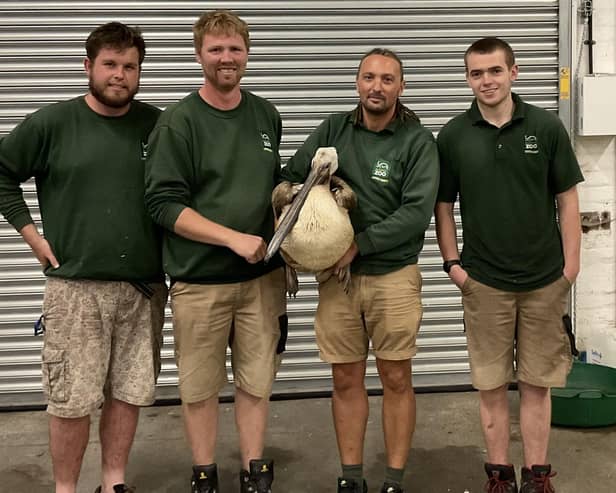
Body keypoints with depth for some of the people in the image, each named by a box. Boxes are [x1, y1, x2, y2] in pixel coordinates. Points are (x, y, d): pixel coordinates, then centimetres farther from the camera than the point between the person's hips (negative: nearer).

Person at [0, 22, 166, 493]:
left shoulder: (157, 125, 4)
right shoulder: (52, 123, -2)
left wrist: (173, 248, 6)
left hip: (144, 285, 3)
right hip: (76, 286, -2)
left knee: (128, 392, 11)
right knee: (71, 400, 3)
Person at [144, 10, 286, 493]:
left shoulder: (267, 115, 8)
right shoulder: (178, 122, -7)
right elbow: (164, 203, -12)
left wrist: (282, 230, 3)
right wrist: (233, 238, -17)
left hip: (263, 274, 4)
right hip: (199, 279, -3)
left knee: (257, 381, 11)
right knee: (200, 386, 8)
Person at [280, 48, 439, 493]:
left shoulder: (417, 140, -4)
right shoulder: (334, 130, 6)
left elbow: (417, 211, -13)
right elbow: (291, 177, 11)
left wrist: (359, 245, -17)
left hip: (394, 275, -2)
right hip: (337, 274, 3)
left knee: (396, 379, 5)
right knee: (346, 380, 9)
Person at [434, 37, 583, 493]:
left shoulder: (546, 126, -2)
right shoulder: (453, 135, 0)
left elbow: (567, 200, 1)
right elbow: (443, 205, 6)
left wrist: (571, 265, -3)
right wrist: (452, 263, -1)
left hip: (545, 280, 0)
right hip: (484, 282, 0)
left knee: (537, 383, 9)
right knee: (491, 384, 8)